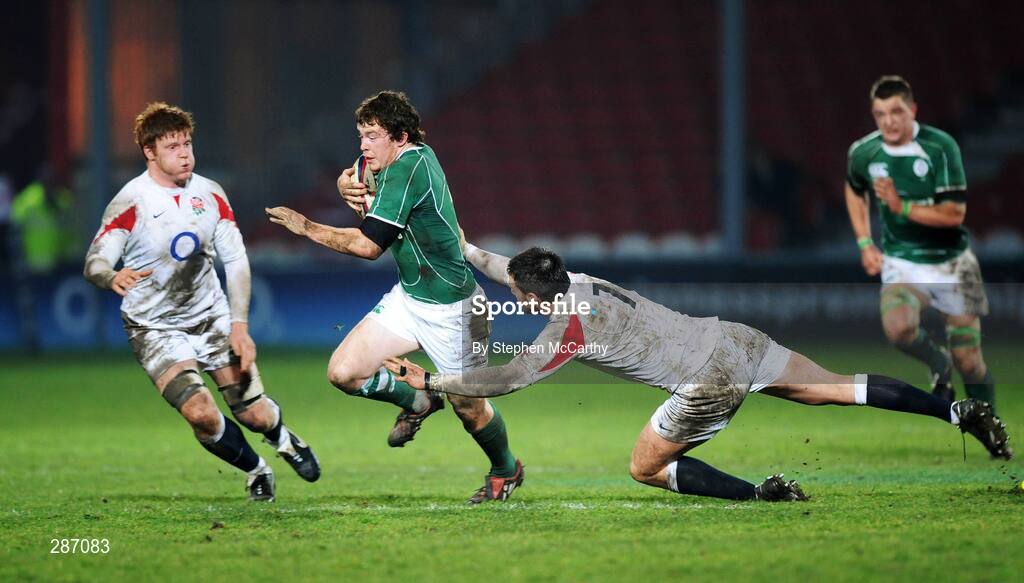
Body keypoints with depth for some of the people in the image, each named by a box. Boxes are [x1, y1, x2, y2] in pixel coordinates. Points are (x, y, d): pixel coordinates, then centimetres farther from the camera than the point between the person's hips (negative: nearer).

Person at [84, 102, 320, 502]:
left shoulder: (210, 194, -2)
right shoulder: (130, 203, -16)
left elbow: (236, 260, 4)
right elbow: (95, 262, -19)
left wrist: (239, 325, -5)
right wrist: (113, 277, -44)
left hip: (212, 318, 4)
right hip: (156, 330, -3)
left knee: (255, 414, -2)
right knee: (201, 413, -23)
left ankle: (283, 439, 38)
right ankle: (256, 470, 7)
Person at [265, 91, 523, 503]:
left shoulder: (409, 167, -26)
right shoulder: (390, 160, 0)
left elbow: (368, 245, -26)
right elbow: (351, 176, 22)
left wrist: (306, 227, -16)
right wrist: (348, 185, -3)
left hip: (449, 307, -8)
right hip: (408, 297, 8)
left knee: (469, 408, 6)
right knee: (343, 372, -6)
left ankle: (506, 470, 35)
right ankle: (417, 401, 21)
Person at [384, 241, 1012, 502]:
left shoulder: (568, 333, -10)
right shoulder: (578, 280, 11)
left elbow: (504, 380, -6)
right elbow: (518, 270, 31)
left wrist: (429, 381, 3)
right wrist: (465, 250, 34)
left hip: (709, 382, -8)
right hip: (736, 340, 8)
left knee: (646, 467, 8)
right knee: (837, 388, 13)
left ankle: (763, 493, -4)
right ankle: (962, 410, 6)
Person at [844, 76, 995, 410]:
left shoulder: (940, 147, -17)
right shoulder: (863, 153, -6)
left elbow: (954, 214, -20)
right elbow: (854, 190, 18)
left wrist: (901, 207, -28)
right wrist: (864, 243, 9)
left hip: (951, 263, -1)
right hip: (902, 263, 1)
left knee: (970, 363, 1)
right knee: (897, 327, -30)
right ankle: (940, 366, 2)